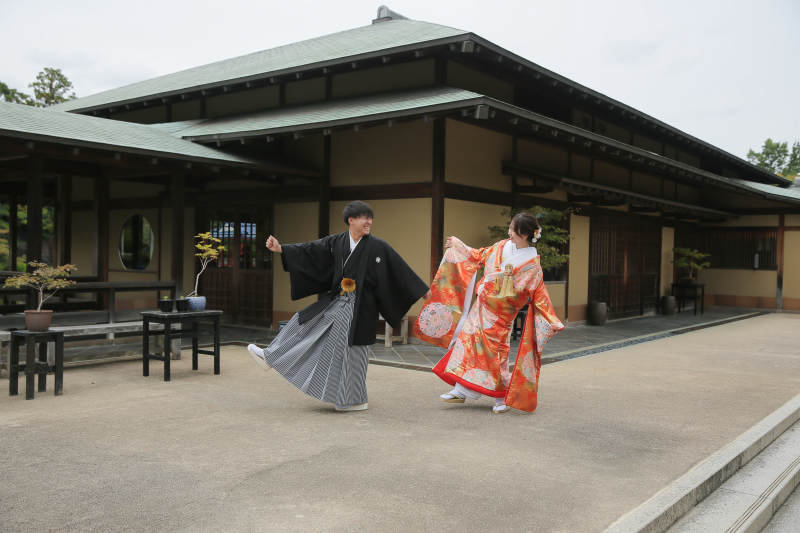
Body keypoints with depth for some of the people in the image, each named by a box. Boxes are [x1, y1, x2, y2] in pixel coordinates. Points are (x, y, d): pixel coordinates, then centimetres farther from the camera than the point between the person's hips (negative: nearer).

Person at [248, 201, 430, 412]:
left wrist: (423, 292, -5)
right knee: (303, 323, 7)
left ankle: (356, 400, 15)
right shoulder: (336, 242, 2)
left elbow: (401, 270, -7)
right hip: (336, 301, 5)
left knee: (353, 351, 0)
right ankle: (270, 357, 21)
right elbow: (311, 250, 5)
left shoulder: (378, 247, -9)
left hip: (360, 307, -5)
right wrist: (280, 249, -1)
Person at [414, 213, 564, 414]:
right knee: (468, 339, 1)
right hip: (481, 306, 6)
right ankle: (461, 391, 7)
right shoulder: (502, 246, 4)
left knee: (495, 352, -3)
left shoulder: (532, 265, -13)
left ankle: (503, 398, 15)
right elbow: (480, 255, 21)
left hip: (499, 314, -6)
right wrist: (458, 245, 25)